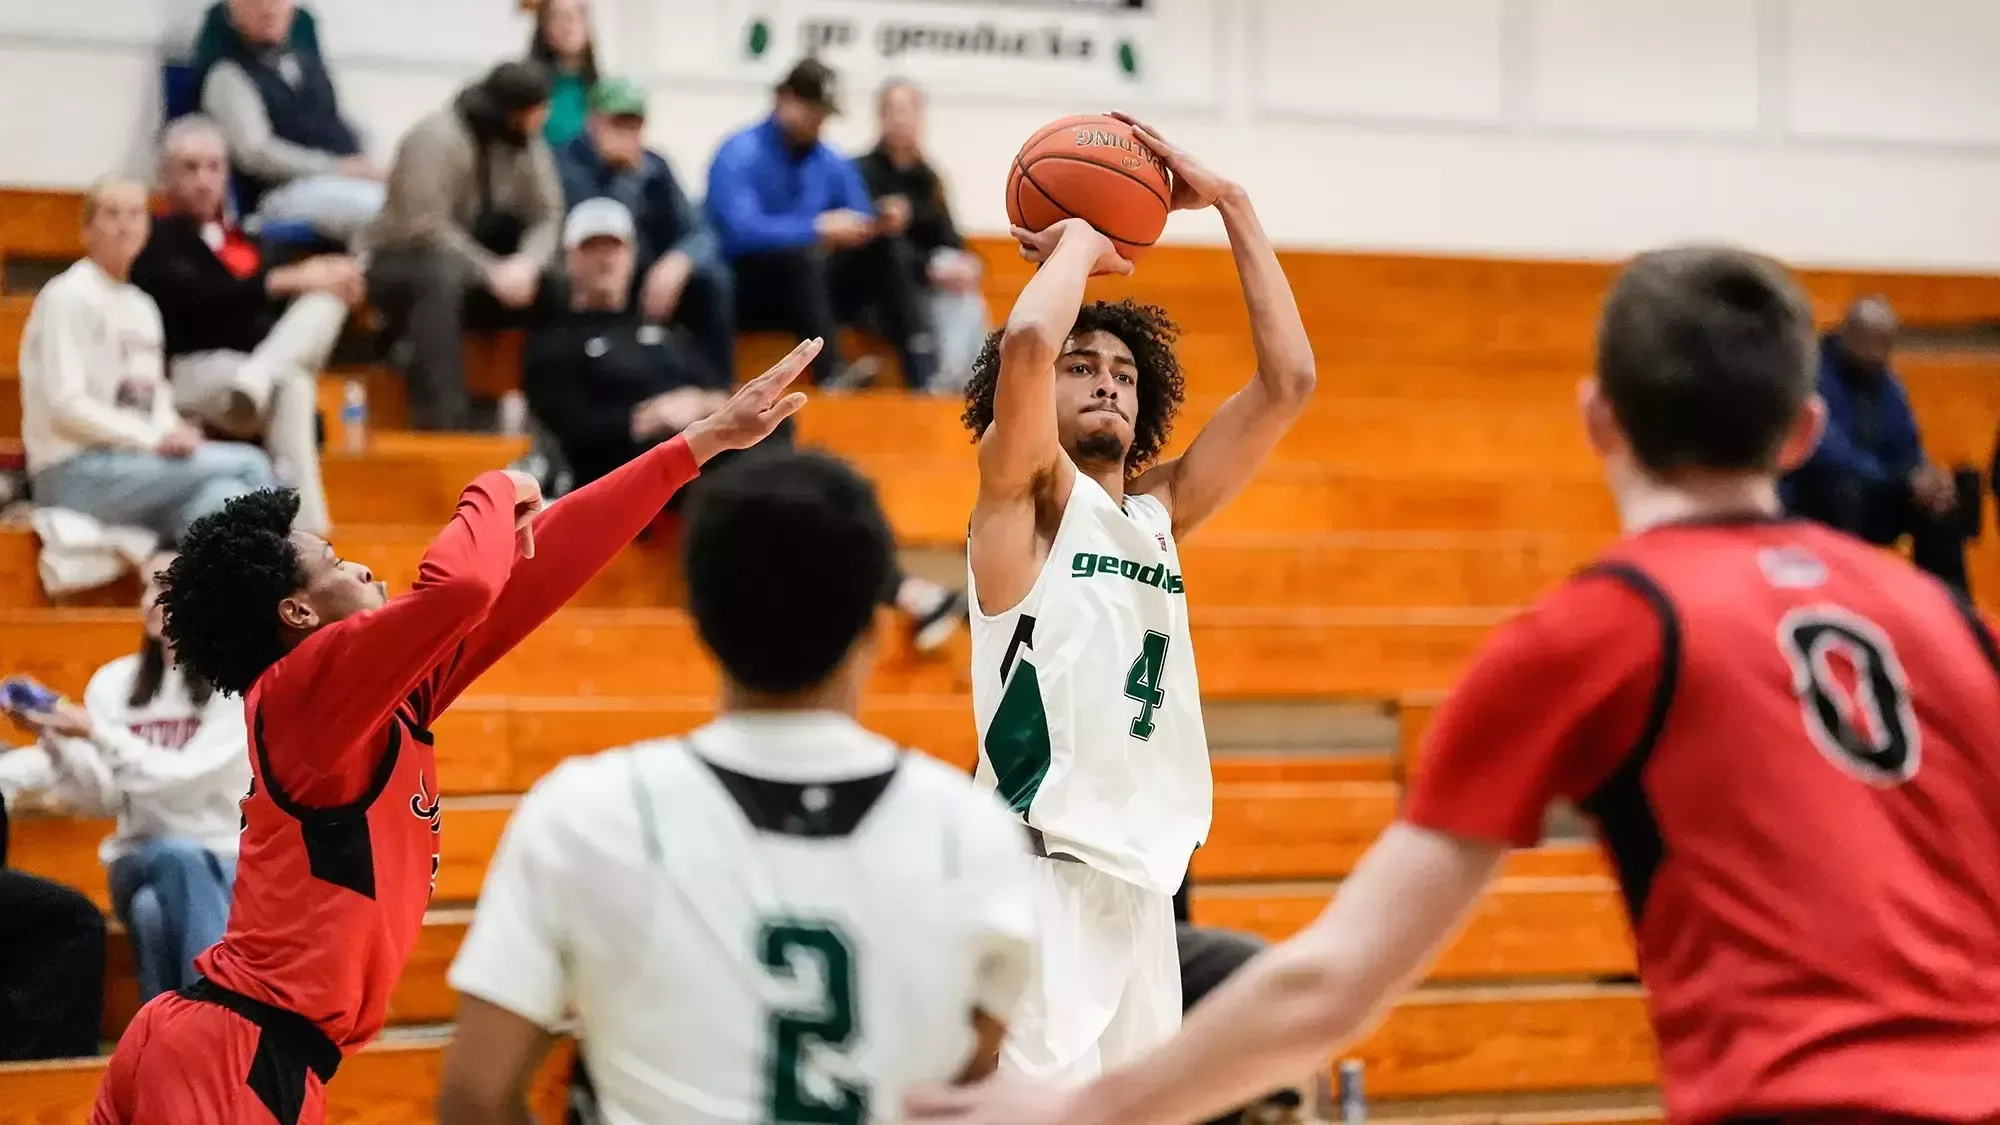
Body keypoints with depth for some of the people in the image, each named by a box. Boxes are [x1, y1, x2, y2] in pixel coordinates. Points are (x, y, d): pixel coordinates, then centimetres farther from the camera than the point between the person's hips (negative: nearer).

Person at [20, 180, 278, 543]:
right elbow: (65, 405, -15)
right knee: (249, 464, -20)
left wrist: (175, 433, -2)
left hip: (133, 465, 7)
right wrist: (154, 439, -19)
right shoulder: (67, 298, -6)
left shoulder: (142, 308, 19)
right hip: (75, 476, -7)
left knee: (223, 496, -23)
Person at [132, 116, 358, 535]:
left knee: (327, 299, -23)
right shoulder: (158, 239, 7)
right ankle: (308, 529, -48)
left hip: (278, 363, 6)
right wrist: (289, 280, -17)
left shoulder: (242, 238, 28)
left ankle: (255, 383, -45)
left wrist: (327, 277, -5)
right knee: (290, 386, -37)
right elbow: (197, 297, -12)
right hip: (196, 371, -6)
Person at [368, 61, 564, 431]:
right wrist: (491, 272, -28)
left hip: (472, 268, 6)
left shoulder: (527, 145, 1)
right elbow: (425, 227, -26)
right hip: (402, 265, -6)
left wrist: (527, 264, -26)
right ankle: (442, 425, -46)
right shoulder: (437, 138, -20)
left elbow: (548, 217, -5)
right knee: (442, 275, -40)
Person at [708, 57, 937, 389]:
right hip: (748, 293, -6)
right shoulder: (739, 155, -12)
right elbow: (740, 230, -27)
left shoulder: (833, 164, 9)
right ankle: (832, 375, -44)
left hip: (808, 290, 6)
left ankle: (924, 373, -27)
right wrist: (818, 228, -28)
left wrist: (881, 225, -17)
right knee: (798, 252, -35)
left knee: (887, 249, -13)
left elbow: (860, 230, 7)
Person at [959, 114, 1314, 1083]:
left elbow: (1287, 381, 13)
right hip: (1045, 879, -7)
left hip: (1143, 878, 7)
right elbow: (1026, 344, -20)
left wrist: (1230, 205, 10)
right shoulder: (1027, 492, -1)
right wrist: (1079, 240, -1)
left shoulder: (1158, 510, 17)